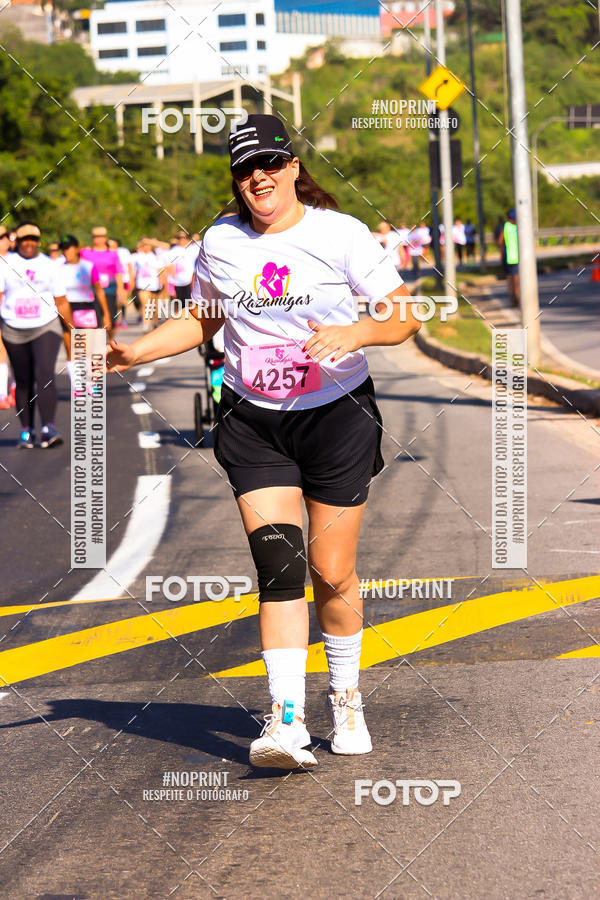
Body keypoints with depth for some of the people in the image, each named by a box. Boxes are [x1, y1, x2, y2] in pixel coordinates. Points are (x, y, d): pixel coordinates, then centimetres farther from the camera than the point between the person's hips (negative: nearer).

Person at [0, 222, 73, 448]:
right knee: (23, 382, 5)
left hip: (46, 328, -1)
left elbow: (61, 302, 12)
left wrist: (72, 330, 14)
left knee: (44, 374, -18)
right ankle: (26, 430, 14)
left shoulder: (50, 266, 6)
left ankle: (48, 428, -25)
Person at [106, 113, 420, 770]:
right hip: (252, 423, 2)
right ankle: (285, 720, -17)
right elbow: (201, 322, 20)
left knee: (331, 573, 2)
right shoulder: (219, 243, 4)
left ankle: (344, 694, 28)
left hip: (336, 416, -2)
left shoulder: (341, 234, -5)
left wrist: (353, 333, -23)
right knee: (278, 563, -14)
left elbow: (403, 317, -4)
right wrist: (133, 352, 8)